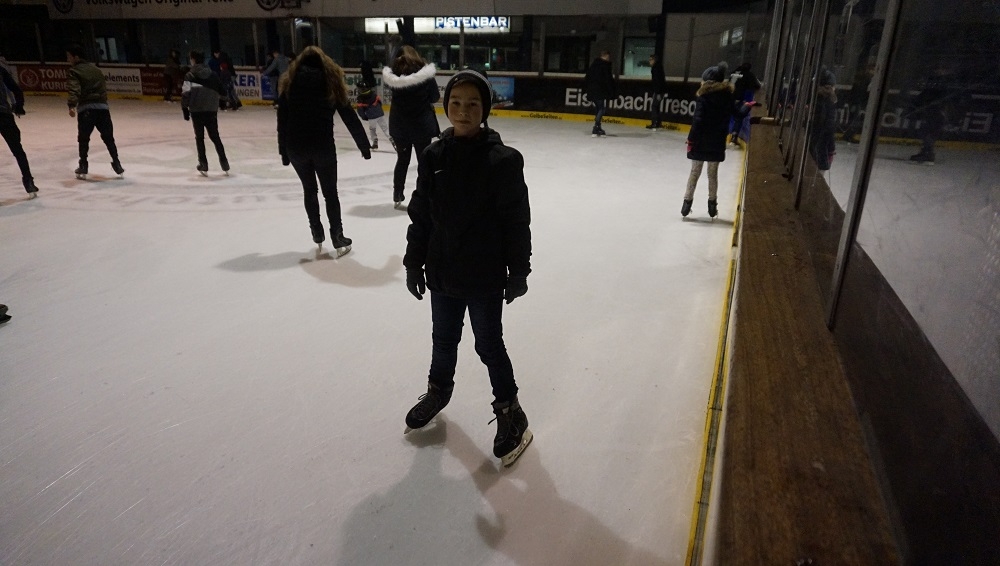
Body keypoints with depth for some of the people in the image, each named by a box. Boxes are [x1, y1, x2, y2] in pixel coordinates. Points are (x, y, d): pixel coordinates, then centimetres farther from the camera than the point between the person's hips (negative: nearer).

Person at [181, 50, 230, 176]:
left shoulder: (190, 75, -5)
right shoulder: (212, 75, 5)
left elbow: (186, 93, -13)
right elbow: (222, 92, 6)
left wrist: (185, 108, -4)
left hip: (196, 110, -3)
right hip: (212, 110, 3)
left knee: (199, 137, 9)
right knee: (215, 136, 13)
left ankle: (203, 164, 7)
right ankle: (224, 163, 9)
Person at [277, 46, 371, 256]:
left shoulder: (289, 82, 9)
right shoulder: (331, 82, 7)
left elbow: (282, 121, 5)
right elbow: (350, 118, 5)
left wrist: (284, 151, 10)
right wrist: (364, 145, 10)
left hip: (296, 147, 1)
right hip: (323, 146, -1)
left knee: (309, 189, 19)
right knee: (330, 191, 8)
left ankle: (317, 232, 25)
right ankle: (338, 238, 5)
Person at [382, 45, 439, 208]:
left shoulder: (392, 75, -6)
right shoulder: (425, 74, -11)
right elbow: (435, 97, -3)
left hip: (399, 125, 3)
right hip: (422, 124, -3)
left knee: (402, 160, 17)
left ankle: (397, 197, 24)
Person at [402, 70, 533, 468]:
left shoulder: (503, 160, -14)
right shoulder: (434, 156, -2)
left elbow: (517, 221, -10)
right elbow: (420, 215, 4)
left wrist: (518, 271, -8)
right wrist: (414, 263, 7)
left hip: (485, 276, -4)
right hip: (442, 271, 4)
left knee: (489, 345, 9)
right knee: (443, 339, 23)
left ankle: (510, 412, 29)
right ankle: (439, 390, 48)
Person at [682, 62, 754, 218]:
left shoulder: (703, 97, -11)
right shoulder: (727, 96, 2)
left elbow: (698, 121, -16)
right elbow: (739, 113, 9)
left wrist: (691, 139, -12)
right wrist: (747, 106, 30)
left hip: (701, 142, -3)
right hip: (717, 143, 3)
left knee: (694, 172, 6)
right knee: (713, 174, 14)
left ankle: (687, 202, 8)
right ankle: (712, 204, 18)